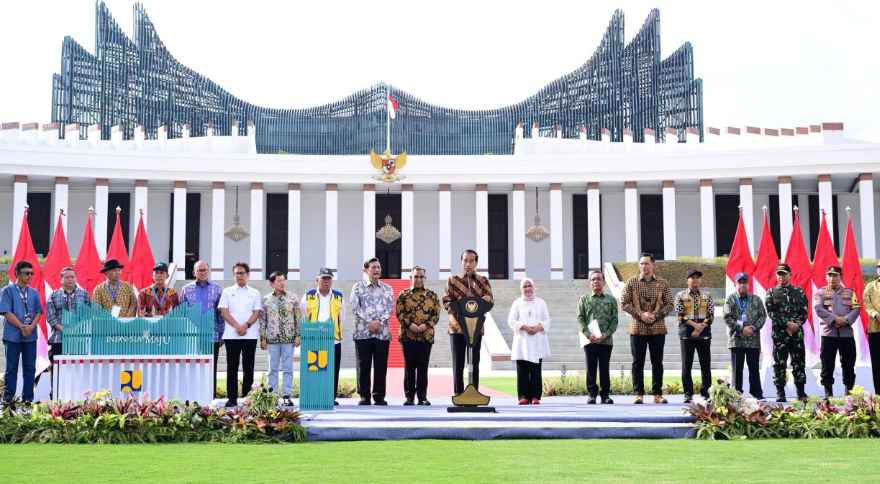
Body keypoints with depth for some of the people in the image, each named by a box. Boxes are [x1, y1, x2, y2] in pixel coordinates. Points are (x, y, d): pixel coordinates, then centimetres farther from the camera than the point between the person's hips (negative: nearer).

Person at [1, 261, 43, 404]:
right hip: (13, 336, -4)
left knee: (30, 368, 5)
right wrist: (22, 327, -14)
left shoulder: (34, 292, 11)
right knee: (11, 367, 2)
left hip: (30, 336, 4)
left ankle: (28, 398, 12)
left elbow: (38, 312, 8)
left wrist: (31, 326, -10)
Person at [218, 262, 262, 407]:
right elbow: (224, 311, 1)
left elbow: (257, 312, 3)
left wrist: (246, 325, -13)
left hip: (250, 334, 0)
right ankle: (232, 398, 3)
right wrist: (237, 326, -12)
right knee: (232, 367, 0)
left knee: (248, 367, 1)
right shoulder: (227, 292, 10)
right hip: (231, 334, 0)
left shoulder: (254, 293, 11)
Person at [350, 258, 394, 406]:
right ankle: (364, 396, 6)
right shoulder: (358, 287, 6)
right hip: (363, 332, -2)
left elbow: (390, 307, 3)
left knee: (381, 366, 1)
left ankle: (379, 396, 7)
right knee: (363, 366, 0)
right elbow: (355, 307, -4)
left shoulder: (387, 288, 14)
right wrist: (369, 322, -12)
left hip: (383, 332, 2)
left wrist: (379, 322, -12)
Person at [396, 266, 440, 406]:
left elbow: (436, 314, 3)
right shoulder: (403, 295, 6)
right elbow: (399, 313, -1)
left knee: (423, 367, 2)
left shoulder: (432, 295, 8)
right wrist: (410, 325, -15)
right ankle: (409, 397, 8)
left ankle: (422, 397, 7)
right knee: (409, 367, 3)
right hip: (408, 335, -1)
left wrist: (425, 325, -12)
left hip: (426, 335, 1)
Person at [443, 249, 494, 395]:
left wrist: (486, 300, -23)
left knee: (474, 364, 3)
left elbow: (490, 300, 0)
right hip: (457, 327, -1)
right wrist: (456, 308, -18)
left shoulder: (483, 281, 10)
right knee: (458, 364, -1)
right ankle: (458, 396, 3)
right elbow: (446, 301, 2)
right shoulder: (452, 280, 7)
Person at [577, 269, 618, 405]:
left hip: (606, 340, 0)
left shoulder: (611, 300, 9)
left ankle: (605, 394, 10)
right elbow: (580, 318, 3)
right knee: (591, 369, 1)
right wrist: (588, 334, -11)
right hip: (589, 340, 0)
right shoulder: (584, 299, 10)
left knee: (605, 369, 3)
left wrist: (606, 334, -10)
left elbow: (614, 320, 3)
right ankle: (592, 394, 7)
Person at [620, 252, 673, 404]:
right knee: (638, 362, 1)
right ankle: (639, 394, 6)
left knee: (657, 362, 4)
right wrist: (640, 314, -12)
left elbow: (669, 304, 4)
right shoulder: (632, 282, 3)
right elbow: (624, 303, -1)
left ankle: (657, 394, 10)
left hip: (658, 328, 1)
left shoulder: (663, 283, 6)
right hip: (637, 328, -1)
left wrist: (656, 315, -12)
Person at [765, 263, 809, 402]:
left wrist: (796, 324, -11)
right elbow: (771, 312, -4)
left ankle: (801, 393, 9)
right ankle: (780, 393, 4)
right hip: (779, 333, -1)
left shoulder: (799, 292, 11)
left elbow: (804, 311, 5)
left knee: (799, 363, 2)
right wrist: (787, 323, -13)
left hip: (797, 333, 1)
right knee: (779, 363, -1)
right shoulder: (771, 293, 7)